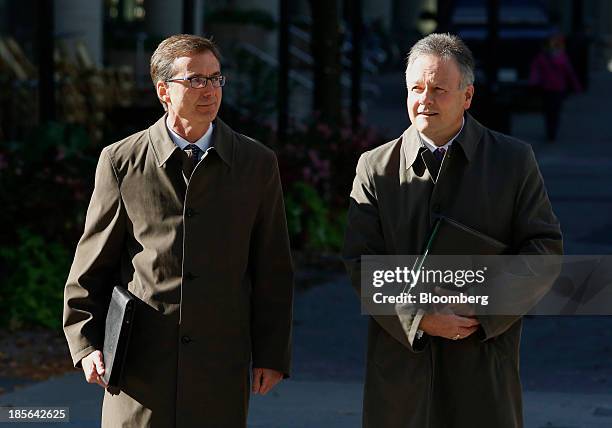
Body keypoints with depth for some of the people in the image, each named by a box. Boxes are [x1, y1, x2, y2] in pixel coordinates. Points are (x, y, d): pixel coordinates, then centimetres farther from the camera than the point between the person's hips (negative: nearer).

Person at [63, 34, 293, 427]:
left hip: (221, 363, 1)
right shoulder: (121, 162, 3)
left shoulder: (257, 164, 5)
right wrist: (86, 344, 0)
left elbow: (273, 270, 7)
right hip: (140, 362, 0)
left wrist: (272, 355, 4)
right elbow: (92, 265, 7)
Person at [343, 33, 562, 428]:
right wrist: (419, 318, -14)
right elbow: (361, 261, -1)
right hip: (401, 354, 1)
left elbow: (545, 247, 0)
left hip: (484, 359, -1)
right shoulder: (376, 167, 5)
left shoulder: (514, 160, 3)